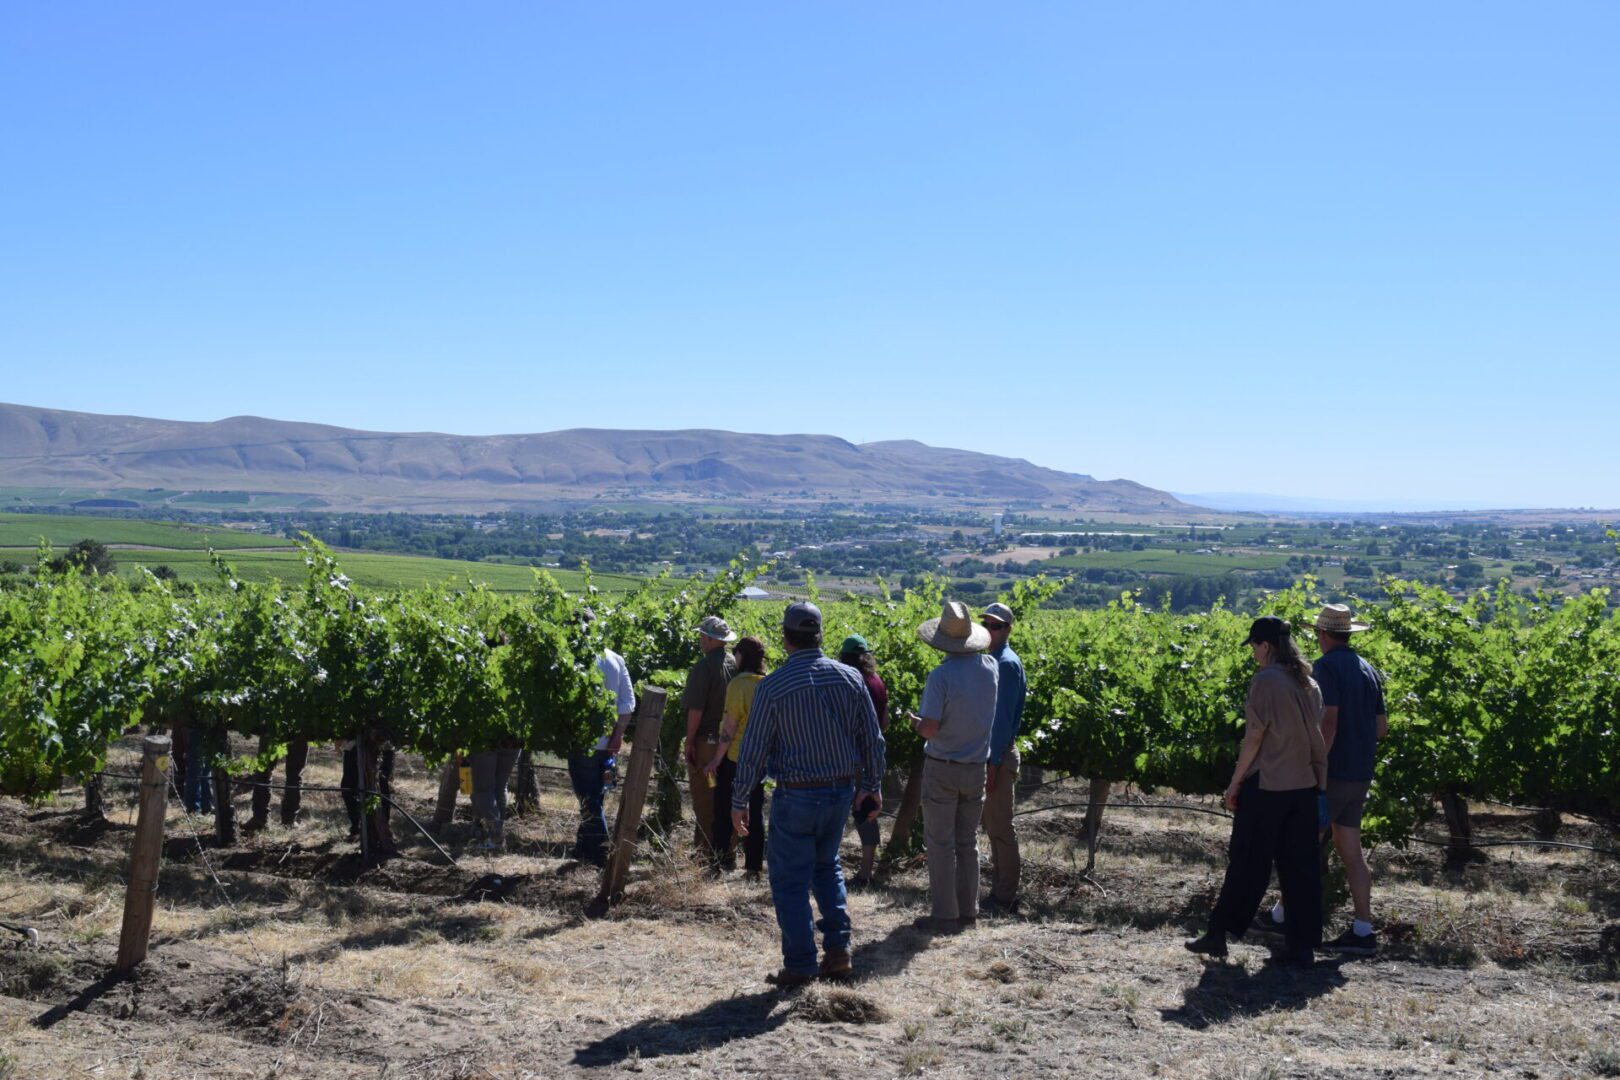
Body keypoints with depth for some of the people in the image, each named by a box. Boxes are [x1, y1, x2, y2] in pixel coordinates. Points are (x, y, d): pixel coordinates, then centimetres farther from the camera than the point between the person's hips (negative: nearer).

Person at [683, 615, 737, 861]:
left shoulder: (704, 667, -17)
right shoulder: (735, 665, 3)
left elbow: (695, 709, -18)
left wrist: (689, 740, -11)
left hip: (705, 740, -6)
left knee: (703, 797, 2)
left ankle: (706, 851, 6)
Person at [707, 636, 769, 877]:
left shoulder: (739, 684, -16)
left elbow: (730, 727, -17)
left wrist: (716, 760, -11)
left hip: (735, 757, -5)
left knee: (724, 810, 9)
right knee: (755, 811, 11)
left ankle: (723, 860, 14)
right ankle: (754, 866, 12)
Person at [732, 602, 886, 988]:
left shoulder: (772, 686, -13)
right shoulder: (849, 678, -2)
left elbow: (753, 750, -9)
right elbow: (872, 740, 4)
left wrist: (739, 802, 2)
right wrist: (872, 787, 17)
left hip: (796, 797, -4)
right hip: (842, 791, 5)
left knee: (790, 880, 7)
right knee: (827, 866, 24)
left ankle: (799, 966, 11)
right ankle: (838, 949, 18)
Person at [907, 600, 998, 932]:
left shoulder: (941, 675, -20)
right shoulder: (989, 667, -3)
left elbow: (930, 728, -21)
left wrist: (916, 723, 2)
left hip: (942, 769, -5)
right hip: (976, 768, 5)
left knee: (940, 844, 3)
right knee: (968, 842, 15)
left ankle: (944, 916, 6)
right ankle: (968, 911, 21)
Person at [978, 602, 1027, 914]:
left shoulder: (1006, 664, -15)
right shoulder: (994, 661, 14)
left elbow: (1003, 717, -19)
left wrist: (993, 762, -20)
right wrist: (991, 759, 16)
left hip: (1000, 754, -10)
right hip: (992, 753, 10)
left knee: (1000, 827, -4)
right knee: (993, 825, 15)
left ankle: (1005, 897, 3)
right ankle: (1002, 890, 23)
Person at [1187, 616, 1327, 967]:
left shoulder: (1265, 680, -12)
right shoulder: (1309, 683, 9)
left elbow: (1255, 736, -14)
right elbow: (1317, 736, 11)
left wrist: (1235, 783, -7)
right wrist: (1318, 777, 17)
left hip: (1266, 784, -6)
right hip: (1305, 784, 6)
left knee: (1246, 863, 2)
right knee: (1300, 865, 8)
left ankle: (1218, 935, 10)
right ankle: (1302, 945, 9)